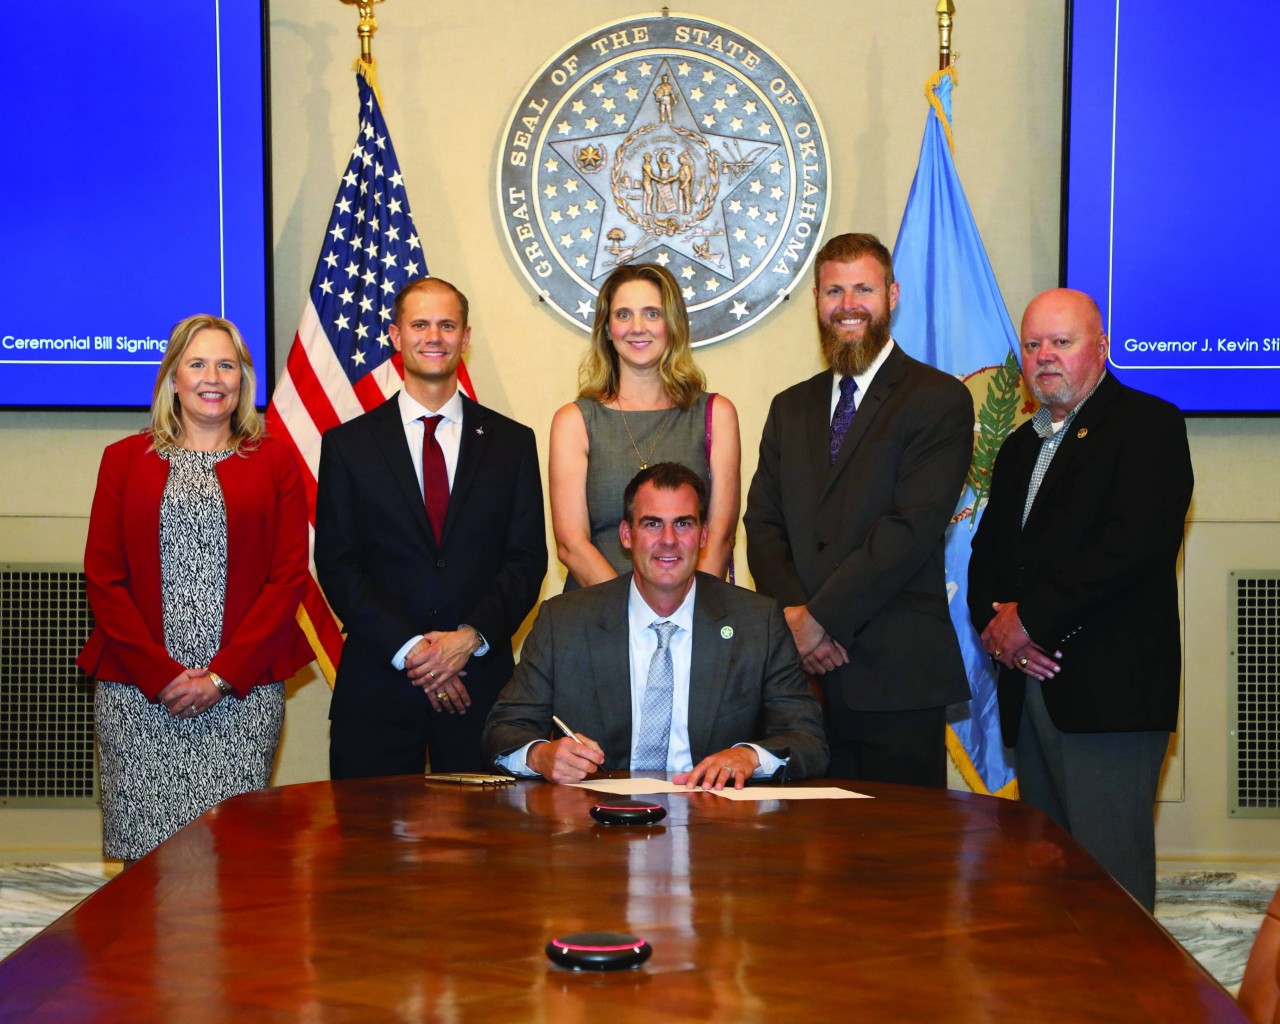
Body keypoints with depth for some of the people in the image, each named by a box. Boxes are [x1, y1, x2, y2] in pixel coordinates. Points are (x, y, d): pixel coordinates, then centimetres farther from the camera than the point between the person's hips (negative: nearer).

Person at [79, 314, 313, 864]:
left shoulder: (275, 461, 9)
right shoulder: (125, 459, 11)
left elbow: (290, 577, 2)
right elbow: (102, 579, 5)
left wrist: (222, 676, -8)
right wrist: (161, 675, -7)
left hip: (243, 691, 0)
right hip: (137, 695, 1)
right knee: (147, 853, -2)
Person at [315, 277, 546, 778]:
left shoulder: (512, 442, 9)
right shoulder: (348, 445, 6)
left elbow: (527, 559, 4)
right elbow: (336, 565, -1)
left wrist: (471, 637, -12)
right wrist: (409, 649, -11)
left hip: (480, 680, 1)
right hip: (377, 685, -1)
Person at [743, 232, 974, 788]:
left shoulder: (939, 400, -2)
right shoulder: (790, 408, 18)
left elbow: (912, 527, -12)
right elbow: (762, 523, 11)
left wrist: (822, 617, -14)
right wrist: (792, 613, -7)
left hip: (896, 675, -5)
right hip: (801, 667, 5)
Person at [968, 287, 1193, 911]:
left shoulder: (1147, 424, -2)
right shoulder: (1020, 446, 24)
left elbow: (1136, 543, -16)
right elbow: (988, 549, 21)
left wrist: (1030, 619, -15)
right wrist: (994, 622, -1)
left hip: (1107, 691, -7)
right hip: (1030, 684, 7)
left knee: (1109, 872, -10)